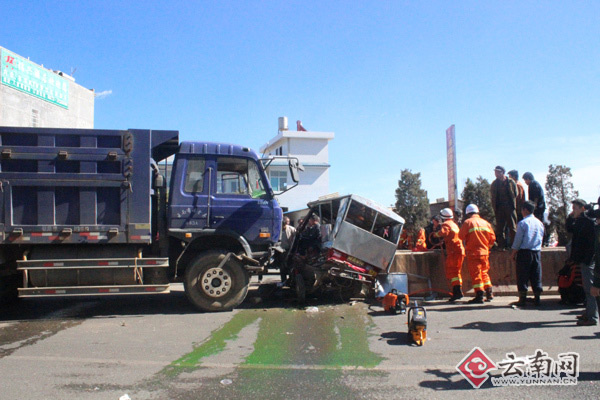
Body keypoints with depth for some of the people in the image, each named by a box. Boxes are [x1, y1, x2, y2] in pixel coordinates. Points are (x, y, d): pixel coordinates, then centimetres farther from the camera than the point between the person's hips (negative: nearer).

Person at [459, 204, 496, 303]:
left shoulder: (468, 222, -7)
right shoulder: (485, 223, 10)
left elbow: (461, 236, -9)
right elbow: (492, 238, 11)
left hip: (473, 252, -5)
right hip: (484, 252, 6)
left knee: (476, 274, -3)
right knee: (484, 273, 18)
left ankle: (479, 296, -6)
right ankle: (489, 294, 19)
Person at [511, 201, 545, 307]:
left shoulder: (522, 223, -9)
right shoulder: (540, 223, 8)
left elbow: (518, 240, -9)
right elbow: (541, 238, 13)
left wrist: (513, 253, -1)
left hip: (524, 252, -5)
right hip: (537, 252, 5)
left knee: (522, 277, 0)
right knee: (536, 276, 9)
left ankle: (522, 299, 0)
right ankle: (537, 298, 12)